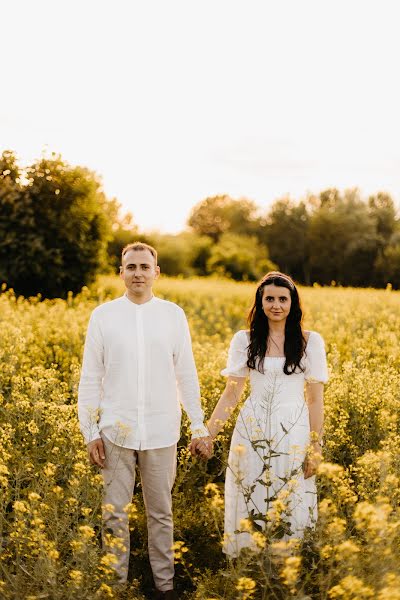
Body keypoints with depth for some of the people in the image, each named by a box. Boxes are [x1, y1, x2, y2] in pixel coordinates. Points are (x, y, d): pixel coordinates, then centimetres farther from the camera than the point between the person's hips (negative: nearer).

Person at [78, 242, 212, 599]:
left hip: (161, 432, 1)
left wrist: (199, 424, 4)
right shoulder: (103, 315, 0)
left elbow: (186, 375, 6)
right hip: (117, 431, 0)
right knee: (115, 512, 5)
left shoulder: (173, 315, 1)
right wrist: (90, 431, -2)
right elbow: (90, 379, 2)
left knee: (161, 512, 11)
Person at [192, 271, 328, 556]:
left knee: (292, 507, 4)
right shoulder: (244, 340, 4)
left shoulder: (311, 341, 1)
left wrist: (316, 447, -3)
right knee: (249, 506, 6)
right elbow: (231, 394, 3)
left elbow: (316, 398, 1)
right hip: (252, 432, 1)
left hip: (293, 434, -1)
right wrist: (207, 434, -6)